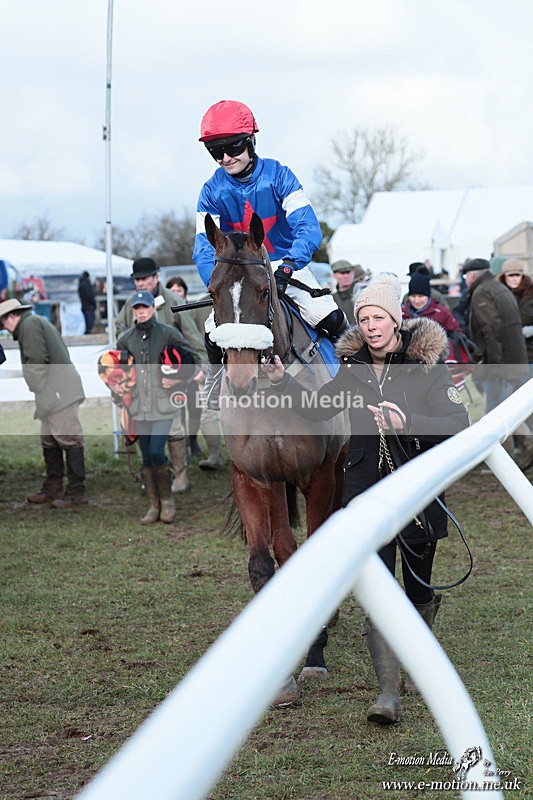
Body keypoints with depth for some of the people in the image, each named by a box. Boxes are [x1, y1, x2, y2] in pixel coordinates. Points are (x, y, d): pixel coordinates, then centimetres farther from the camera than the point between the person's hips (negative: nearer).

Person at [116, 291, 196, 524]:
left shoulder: (169, 333, -1)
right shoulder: (126, 338, 10)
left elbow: (191, 361, 4)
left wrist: (177, 380, -9)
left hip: (163, 405, -4)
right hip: (140, 406, 4)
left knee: (156, 452, -13)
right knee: (146, 457, 6)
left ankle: (167, 500, 4)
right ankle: (153, 506, 13)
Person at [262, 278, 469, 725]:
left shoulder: (427, 366, -8)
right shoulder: (354, 369, 4)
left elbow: (460, 424, -16)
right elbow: (318, 409, 18)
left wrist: (409, 423, -31)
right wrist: (282, 381, 3)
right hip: (367, 492, 2)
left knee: (418, 592, 13)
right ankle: (389, 693, -9)